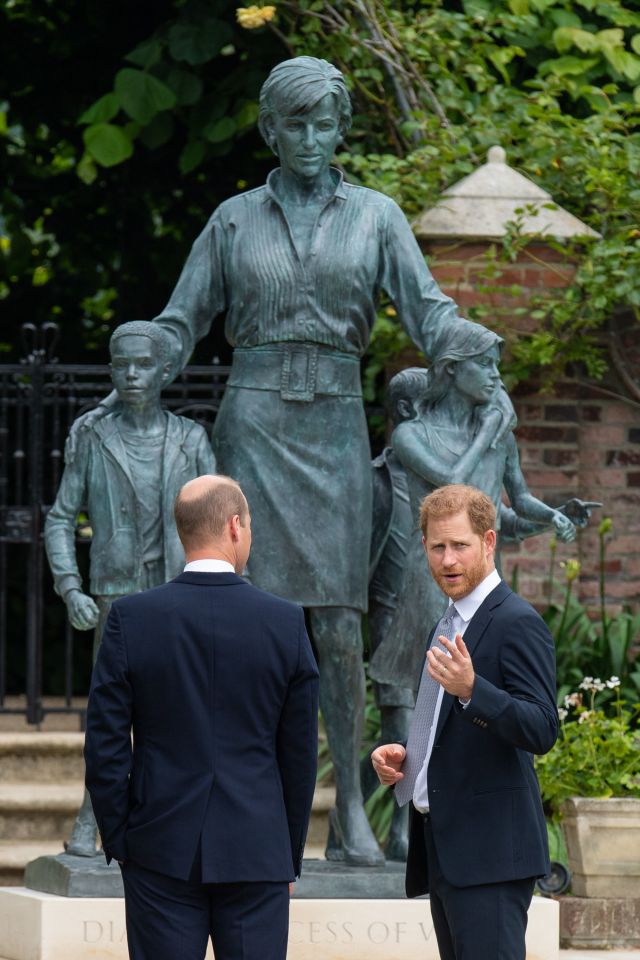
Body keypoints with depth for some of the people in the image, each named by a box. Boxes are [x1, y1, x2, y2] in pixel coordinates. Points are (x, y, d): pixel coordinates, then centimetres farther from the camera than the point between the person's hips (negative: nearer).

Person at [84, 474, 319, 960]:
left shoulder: (131, 618, -4)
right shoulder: (286, 623, -3)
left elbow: (106, 745, -2)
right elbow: (300, 753, 3)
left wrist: (118, 842, 8)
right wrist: (290, 857, 13)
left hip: (162, 852, 0)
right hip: (257, 852, 0)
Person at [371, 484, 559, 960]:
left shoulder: (516, 623, -11)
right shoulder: (449, 626, 19)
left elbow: (542, 731, -20)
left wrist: (470, 688, -34)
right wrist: (405, 757, 11)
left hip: (490, 847, -10)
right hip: (444, 845, 10)